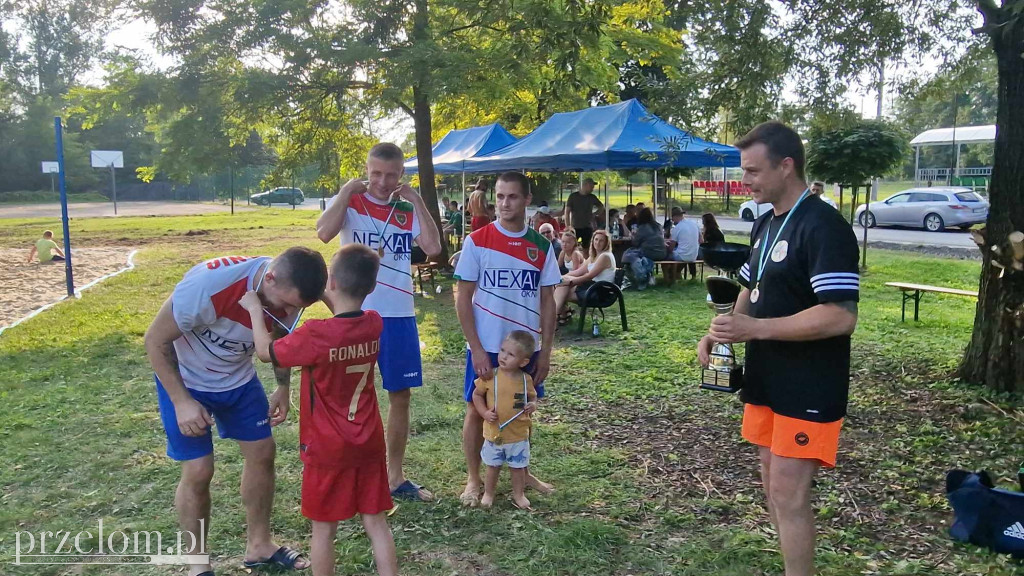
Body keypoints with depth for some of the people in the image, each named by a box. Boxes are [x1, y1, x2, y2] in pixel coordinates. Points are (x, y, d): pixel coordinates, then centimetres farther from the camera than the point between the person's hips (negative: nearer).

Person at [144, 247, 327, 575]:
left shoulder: (289, 293, -21)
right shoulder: (208, 284, -38)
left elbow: (281, 340, 2)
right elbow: (155, 341, -24)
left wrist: (283, 388, -6)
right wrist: (182, 402, -25)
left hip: (238, 377, 5)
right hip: (185, 379, -5)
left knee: (262, 452, 7)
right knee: (199, 470, -5)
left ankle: (259, 545, 27)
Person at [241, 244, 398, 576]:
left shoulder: (314, 336, -22)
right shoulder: (374, 324, -7)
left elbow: (265, 352, -5)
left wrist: (255, 309, 6)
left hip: (327, 449, -4)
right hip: (369, 444, 5)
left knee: (324, 528, 12)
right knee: (376, 522, 13)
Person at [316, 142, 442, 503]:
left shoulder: (407, 210, 8)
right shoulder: (349, 202, -3)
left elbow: (433, 248, -7)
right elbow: (324, 233, -23)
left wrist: (417, 201, -7)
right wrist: (347, 191, -16)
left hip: (400, 315, 4)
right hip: (357, 314, -4)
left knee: (401, 394, 11)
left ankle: (395, 476, 24)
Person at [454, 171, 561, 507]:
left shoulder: (541, 246, 1)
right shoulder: (477, 242, -7)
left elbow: (547, 301, 4)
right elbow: (463, 299, -7)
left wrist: (545, 351, -1)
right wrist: (477, 349, -13)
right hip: (486, 347, -2)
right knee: (477, 410, 7)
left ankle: (522, 471, 32)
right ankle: (474, 479, 22)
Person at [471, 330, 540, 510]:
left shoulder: (526, 379, -7)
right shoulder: (491, 376, -12)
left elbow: (533, 396, 10)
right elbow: (477, 394, -1)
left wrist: (533, 405, -13)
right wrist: (485, 413, -14)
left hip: (519, 435, 1)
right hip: (494, 434, -1)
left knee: (518, 466, 14)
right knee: (493, 466, 15)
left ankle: (519, 494, 33)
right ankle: (488, 494, 33)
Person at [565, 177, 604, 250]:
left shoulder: (592, 198, 8)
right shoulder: (573, 196, -1)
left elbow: (602, 207, 21)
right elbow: (567, 212, -2)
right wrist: (568, 226, -10)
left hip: (587, 228, 3)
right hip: (575, 228, -3)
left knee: (586, 248, 5)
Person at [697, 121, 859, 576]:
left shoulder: (824, 227, -19)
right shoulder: (765, 224, 11)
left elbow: (840, 317, -26)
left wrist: (755, 329, -26)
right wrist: (721, 332, 2)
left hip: (808, 390, -9)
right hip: (767, 381, 9)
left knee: (789, 496, -3)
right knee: (773, 487, 17)